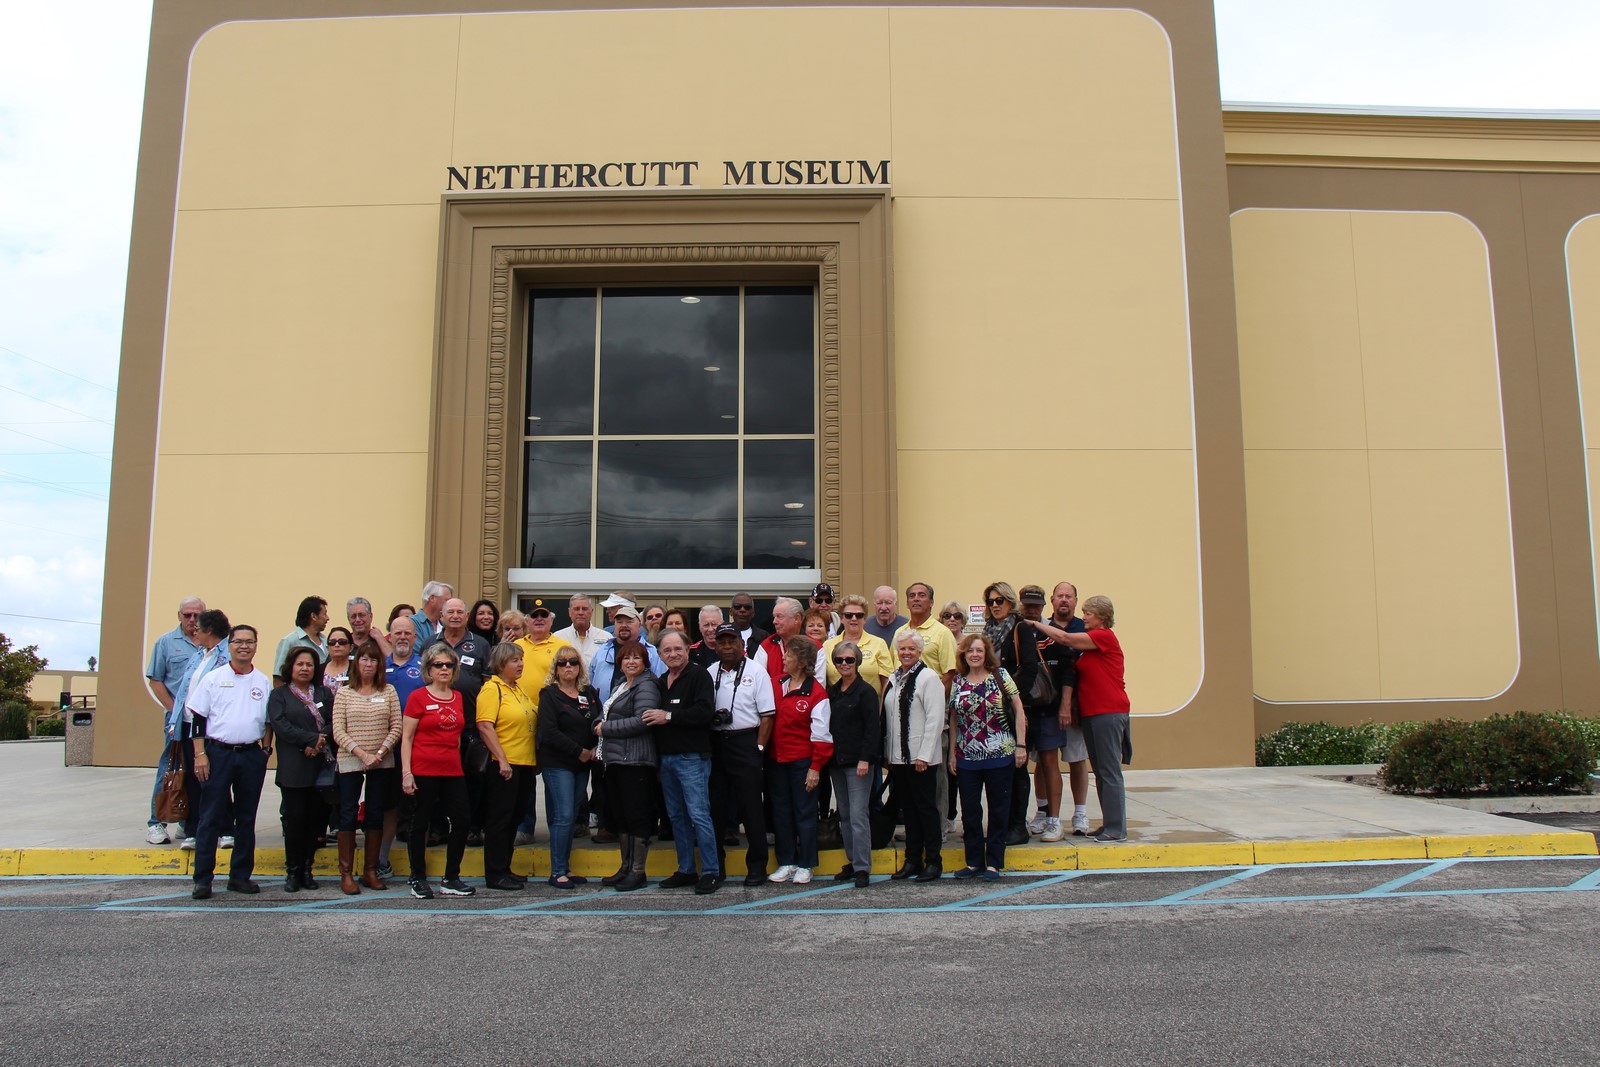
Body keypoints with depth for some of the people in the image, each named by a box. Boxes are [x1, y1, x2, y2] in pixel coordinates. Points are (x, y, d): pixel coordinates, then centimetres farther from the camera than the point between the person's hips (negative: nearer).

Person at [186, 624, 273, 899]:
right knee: (211, 817, -1)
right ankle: (202, 879, 4)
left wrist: (266, 748, 4)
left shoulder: (263, 682, 9)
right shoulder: (213, 679, 1)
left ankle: (240, 875, 16)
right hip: (218, 753, -3)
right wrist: (200, 754, -8)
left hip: (252, 755, 3)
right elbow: (198, 719, -1)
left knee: (246, 817, 8)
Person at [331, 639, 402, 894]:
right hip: (350, 761, -2)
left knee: (376, 816, 7)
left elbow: (396, 727, 1)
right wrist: (362, 753, -15)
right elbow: (338, 731, -5)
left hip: (382, 763, 2)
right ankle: (346, 873, 9)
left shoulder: (388, 691, 5)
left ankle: (370, 871, 16)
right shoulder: (344, 692, 1)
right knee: (348, 816, 1)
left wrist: (380, 752, -12)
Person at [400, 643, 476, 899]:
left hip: (453, 770, 5)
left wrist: (458, 760, 14)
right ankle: (418, 879, 17)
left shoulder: (459, 697, 11)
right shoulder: (418, 697, -4)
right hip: (424, 770, -5)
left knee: (461, 822, 2)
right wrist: (406, 772, -12)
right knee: (420, 823, 5)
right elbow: (406, 737, -6)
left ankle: (451, 879, 14)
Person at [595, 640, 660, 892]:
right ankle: (626, 868, 22)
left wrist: (606, 728, -13)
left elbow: (641, 720, -20)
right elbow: (606, 717, 25)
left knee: (636, 816, -3)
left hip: (635, 760, -9)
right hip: (615, 759, 9)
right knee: (619, 815, 13)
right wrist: (599, 725, 0)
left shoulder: (646, 686, -8)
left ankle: (638, 872, 3)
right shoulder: (619, 687, 21)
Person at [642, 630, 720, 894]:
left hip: (692, 757, -8)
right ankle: (686, 870, 20)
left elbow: (704, 711, -18)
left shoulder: (699, 676, -6)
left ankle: (711, 872, -2)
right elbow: (652, 715, 25)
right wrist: (653, 719, 4)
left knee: (698, 814, -9)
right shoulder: (661, 682, 18)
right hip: (665, 757, 8)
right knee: (676, 817, 12)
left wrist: (669, 716, -17)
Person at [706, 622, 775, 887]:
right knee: (716, 805, 9)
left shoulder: (756, 672, -2)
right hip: (715, 743, 4)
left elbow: (767, 715, -6)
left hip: (746, 742, -4)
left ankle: (756, 866, 9)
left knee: (751, 806, -1)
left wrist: (759, 748, -11)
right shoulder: (709, 674, 11)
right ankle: (715, 865, 19)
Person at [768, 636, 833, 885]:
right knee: (781, 810, 11)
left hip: (802, 761, -5)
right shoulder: (778, 684, 4)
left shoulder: (816, 692, -11)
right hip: (777, 759, 5)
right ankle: (786, 862, 21)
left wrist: (815, 767, -12)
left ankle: (804, 865, 15)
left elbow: (820, 735, -10)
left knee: (804, 812, 5)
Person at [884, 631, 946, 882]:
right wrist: (888, 752, 10)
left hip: (921, 757, -7)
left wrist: (924, 755, -16)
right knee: (908, 808, 12)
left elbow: (935, 718, -13)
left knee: (926, 807, 1)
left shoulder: (928, 677, -9)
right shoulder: (893, 678, 12)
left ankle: (933, 861, 10)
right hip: (898, 756, 7)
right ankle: (912, 859, 20)